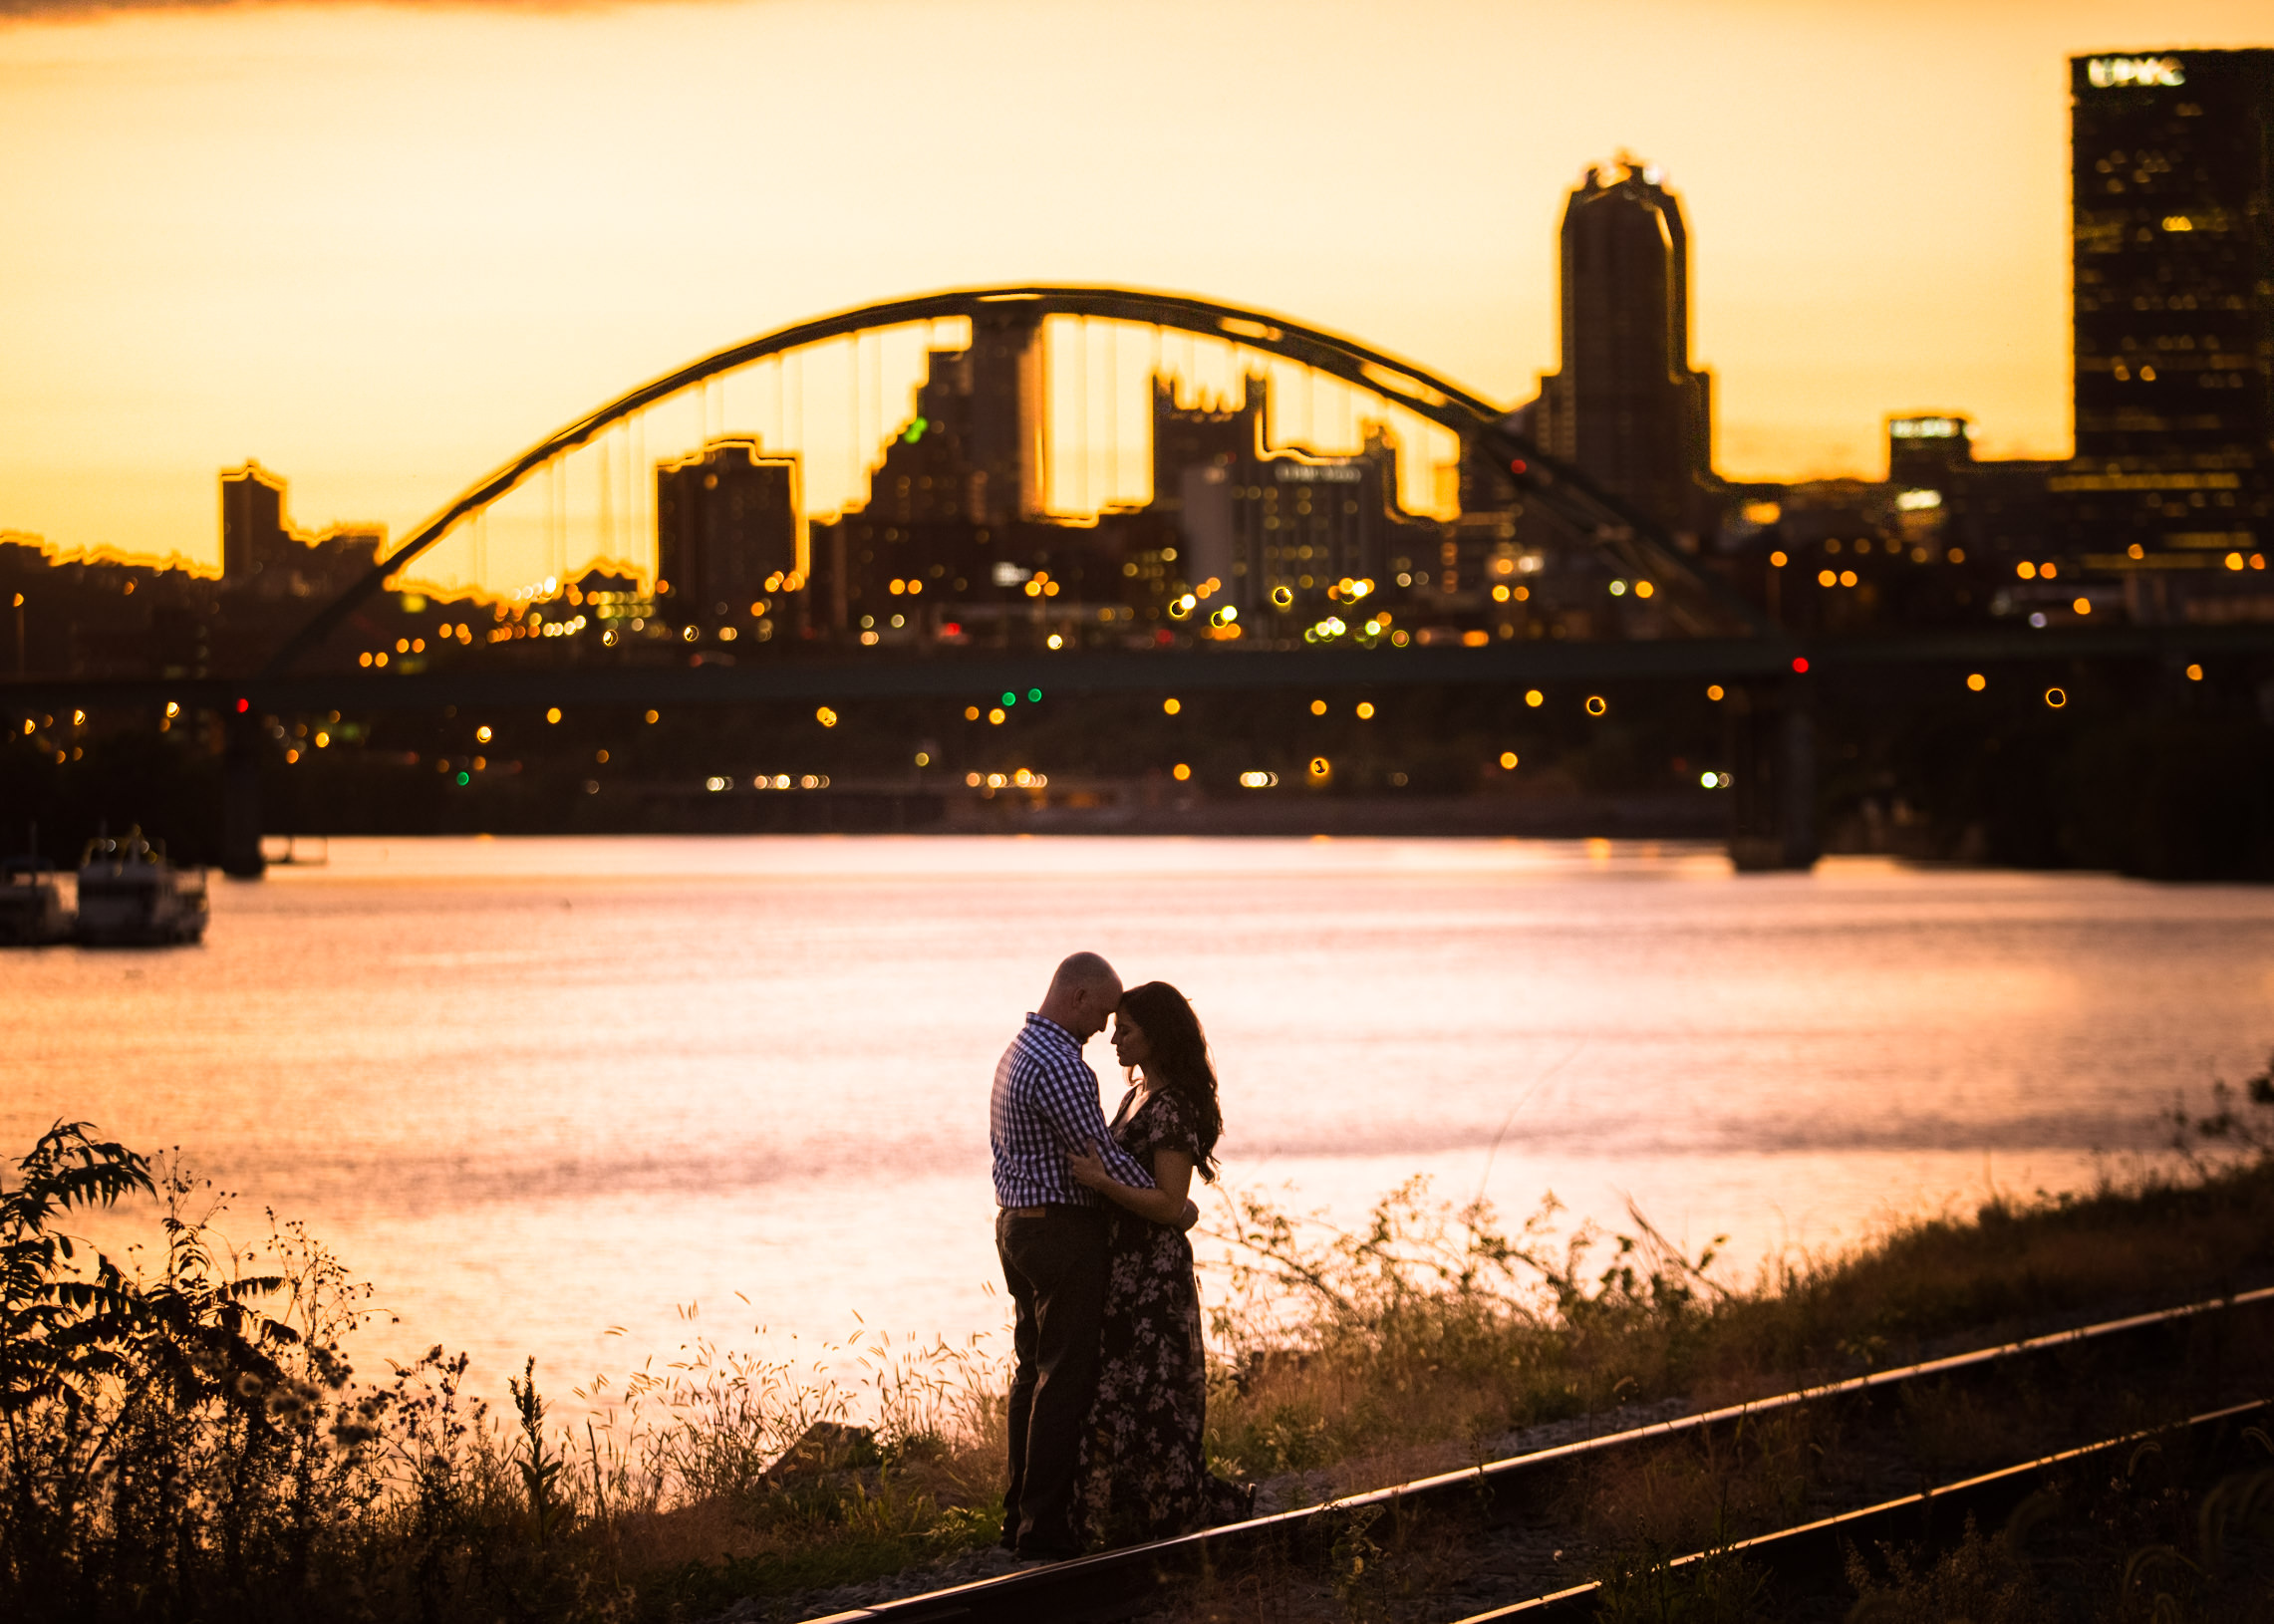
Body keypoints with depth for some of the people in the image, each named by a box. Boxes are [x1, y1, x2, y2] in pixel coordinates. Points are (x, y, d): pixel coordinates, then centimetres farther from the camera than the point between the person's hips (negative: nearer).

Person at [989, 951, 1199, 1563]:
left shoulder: (1019, 1050, 13)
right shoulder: (1060, 1067, -20)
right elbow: (1103, 1158, -20)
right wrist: (1174, 1205, -7)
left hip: (1018, 1225, 10)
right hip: (1063, 1231, -10)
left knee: (1035, 1372, 15)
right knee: (1066, 1379, -6)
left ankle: (1020, 1515, 19)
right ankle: (1045, 1526, -6)